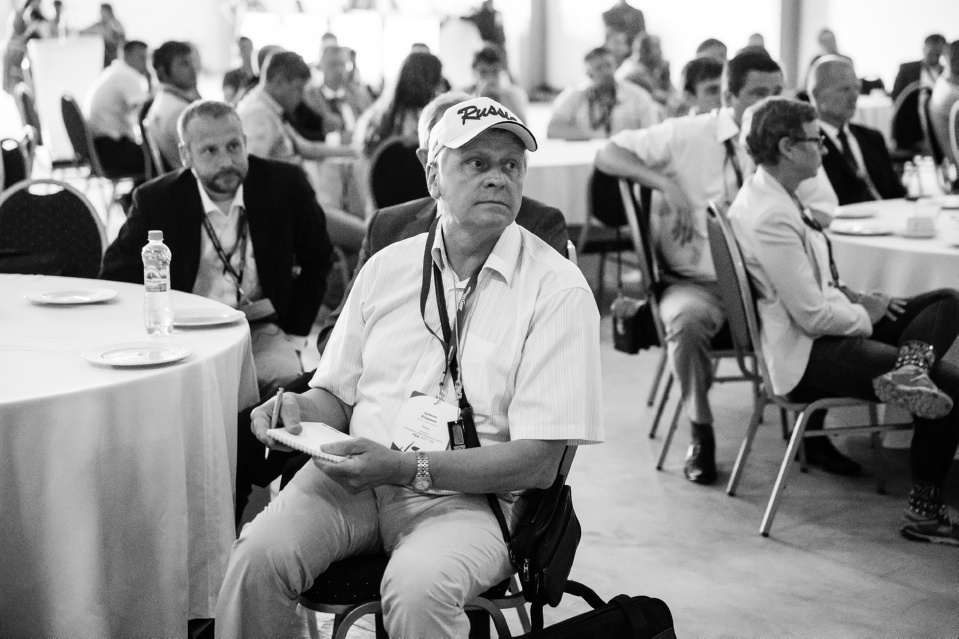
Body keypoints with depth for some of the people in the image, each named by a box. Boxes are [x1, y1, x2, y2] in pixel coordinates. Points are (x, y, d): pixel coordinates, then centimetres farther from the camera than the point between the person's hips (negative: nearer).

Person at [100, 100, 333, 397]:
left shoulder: (284, 185, -2)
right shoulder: (156, 201, -4)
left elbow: (316, 261, 10)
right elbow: (116, 278, 5)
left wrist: (295, 335, 2)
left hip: (261, 328, 1)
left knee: (289, 381, -30)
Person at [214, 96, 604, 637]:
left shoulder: (558, 288, -3)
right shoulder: (387, 268, 13)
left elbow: (538, 462, -10)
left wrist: (407, 468, -20)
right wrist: (300, 411, -6)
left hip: (469, 494, -3)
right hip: (356, 472, 4)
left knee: (417, 588, -35)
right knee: (260, 554, -24)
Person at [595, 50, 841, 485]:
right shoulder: (687, 134, -2)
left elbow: (825, 208, 6)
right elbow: (606, 155, -5)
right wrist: (665, 183, -18)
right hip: (695, 282, -3)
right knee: (686, 318, -36)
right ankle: (700, 434, -11)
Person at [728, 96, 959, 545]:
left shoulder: (769, 193, 8)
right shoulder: (771, 217, -25)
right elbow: (813, 316, -25)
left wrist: (854, 298, 5)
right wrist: (865, 314, -6)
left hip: (825, 324, 10)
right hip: (806, 353, -10)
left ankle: (908, 367, -23)